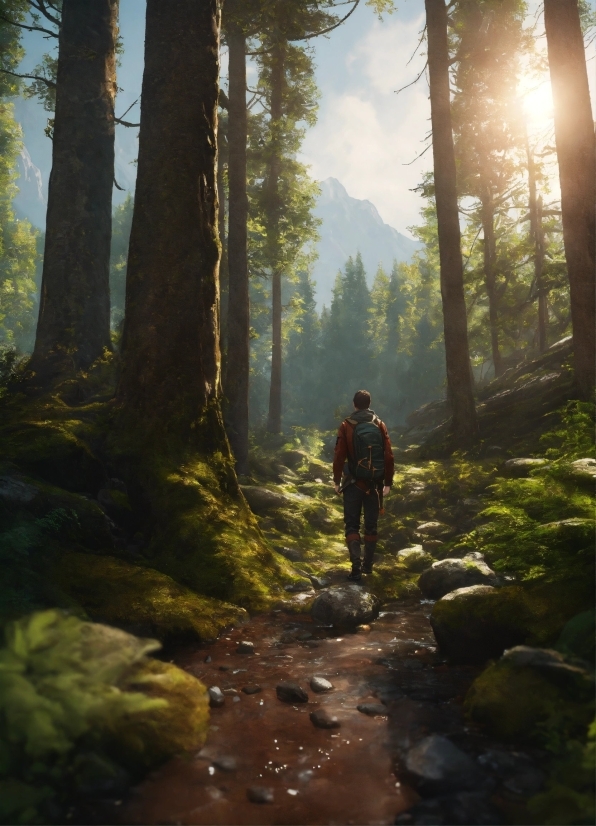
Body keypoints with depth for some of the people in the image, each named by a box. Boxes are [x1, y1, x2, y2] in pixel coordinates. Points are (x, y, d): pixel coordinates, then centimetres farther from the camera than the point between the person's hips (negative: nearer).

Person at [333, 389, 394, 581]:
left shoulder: (347, 425, -6)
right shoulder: (379, 425, -1)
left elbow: (339, 455, -9)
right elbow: (389, 456, -3)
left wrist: (336, 480, 2)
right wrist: (388, 482, 5)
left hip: (353, 483, -2)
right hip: (375, 483, 2)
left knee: (352, 525, 4)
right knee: (371, 525, 15)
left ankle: (356, 567, -9)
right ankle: (368, 564, 24)